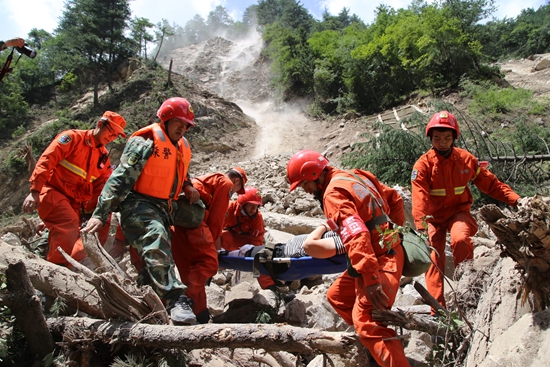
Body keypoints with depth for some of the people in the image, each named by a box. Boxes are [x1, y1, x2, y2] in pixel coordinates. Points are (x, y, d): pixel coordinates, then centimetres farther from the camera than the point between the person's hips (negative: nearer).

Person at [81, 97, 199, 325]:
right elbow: (120, 179, -15)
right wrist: (100, 214, -21)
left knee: (157, 263, 10)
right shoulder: (144, 143, -9)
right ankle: (176, 300, -41)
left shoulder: (182, 148, 15)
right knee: (156, 240, -34)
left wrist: (188, 187, 9)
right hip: (139, 204, -8)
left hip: (163, 209, 9)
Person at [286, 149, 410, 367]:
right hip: (387, 250, 10)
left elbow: (355, 234, -28)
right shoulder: (355, 175, 12)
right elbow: (394, 198, 18)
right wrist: (394, 231, 22)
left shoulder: (333, 192, -16)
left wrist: (370, 279, -31)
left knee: (366, 322, -16)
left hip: (380, 259, -10)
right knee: (336, 296, 16)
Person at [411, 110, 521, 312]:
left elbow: (490, 183, 0)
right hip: (434, 216, 0)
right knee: (434, 258, -5)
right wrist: (420, 224, -37)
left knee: (460, 239, -30)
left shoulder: (466, 159, -4)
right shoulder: (423, 164, -12)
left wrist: (516, 200, -12)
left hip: (458, 212, 1)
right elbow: (419, 197, -24)